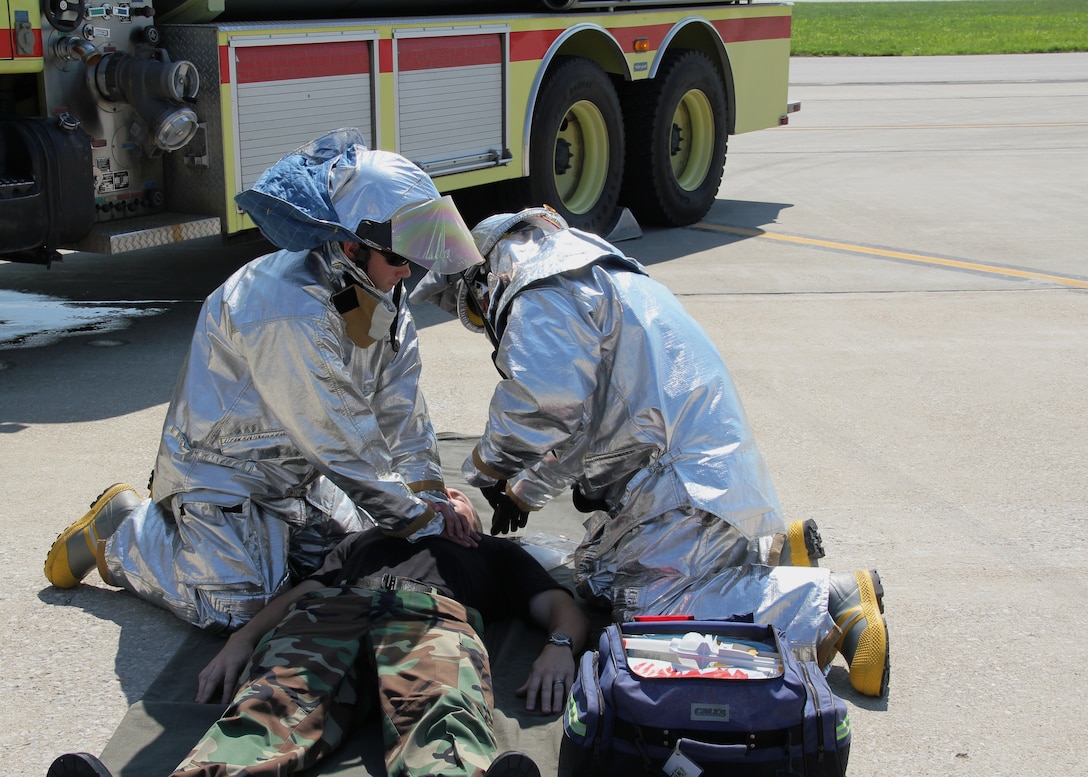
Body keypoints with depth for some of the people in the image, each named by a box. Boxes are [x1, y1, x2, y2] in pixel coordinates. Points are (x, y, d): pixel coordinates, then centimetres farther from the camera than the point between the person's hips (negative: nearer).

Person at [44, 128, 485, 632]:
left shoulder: (378, 289, -6)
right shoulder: (289, 311, -33)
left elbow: (401, 409, -1)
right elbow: (340, 440, -30)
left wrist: (429, 495, -9)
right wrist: (421, 522, -23)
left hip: (295, 469, 9)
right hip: (224, 470, -9)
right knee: (238, 608, -16)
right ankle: (123, 530, 9)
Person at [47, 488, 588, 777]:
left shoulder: (495, 551, 44)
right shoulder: (366, 540, 46)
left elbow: (561, 607, 26)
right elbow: (304, 589, 28)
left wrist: (559, 646, 0)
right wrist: (242, 640, 7)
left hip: (437, 611, -2)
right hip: (333, 608, 2)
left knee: (444, 721, -39)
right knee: (273, 708, -33)